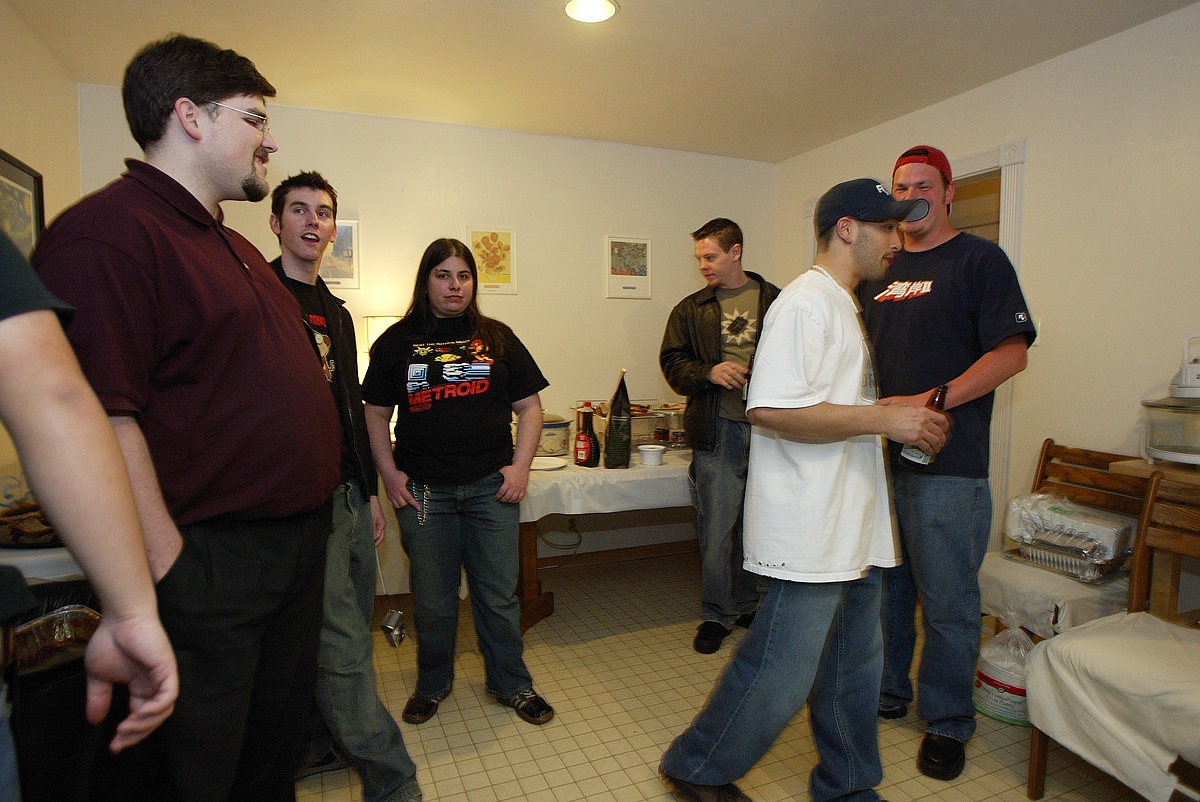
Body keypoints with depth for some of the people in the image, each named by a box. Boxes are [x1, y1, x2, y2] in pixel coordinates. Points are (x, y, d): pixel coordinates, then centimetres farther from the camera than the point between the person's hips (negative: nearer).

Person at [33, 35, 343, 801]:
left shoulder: (235, 247, 17)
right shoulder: (107, 231, -14)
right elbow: (99, 416, -22)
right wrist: (168, 564, -22)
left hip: (297, 546, 9)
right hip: (208, 560, -9)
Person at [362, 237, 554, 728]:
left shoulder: (496, 337, 6)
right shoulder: (397, 341, 5)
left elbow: (529, 405, 6)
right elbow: (375, 413, 8)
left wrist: (520, 465, -5)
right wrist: (389, 473, -3)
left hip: (491, 487, 1)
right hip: (423, 491, 0)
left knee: (499, 595, 9)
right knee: (433, 599, 12)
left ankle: (511, 684, 29)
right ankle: (432, 685, 35)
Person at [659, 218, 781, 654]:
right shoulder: (691, 310, 9)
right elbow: (672, 361, 7)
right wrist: (709, 373, -11)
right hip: (717, 432, 0)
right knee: (716, 530, 1)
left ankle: (747, 604, 32)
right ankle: (716, 615, 18)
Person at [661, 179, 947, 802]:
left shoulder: (843, 306, 19)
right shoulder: (805, 302, -14)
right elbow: (772, 410, -26)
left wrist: (909, 417, 14)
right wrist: (885, 418, -20)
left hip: (853, 531, 10)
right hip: (810, 534, -10)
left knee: (854, 670, 19)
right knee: (778, 677, 2)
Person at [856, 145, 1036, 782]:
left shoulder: (979, 259, -2)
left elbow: (1011, 353, -10)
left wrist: (931, 402, -20)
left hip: (947, 465, -5)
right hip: (877, 455, 6)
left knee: (947, 602, 4)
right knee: (883, 586, 15)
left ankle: (947, 723, 23)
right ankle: (887, 692, 34)